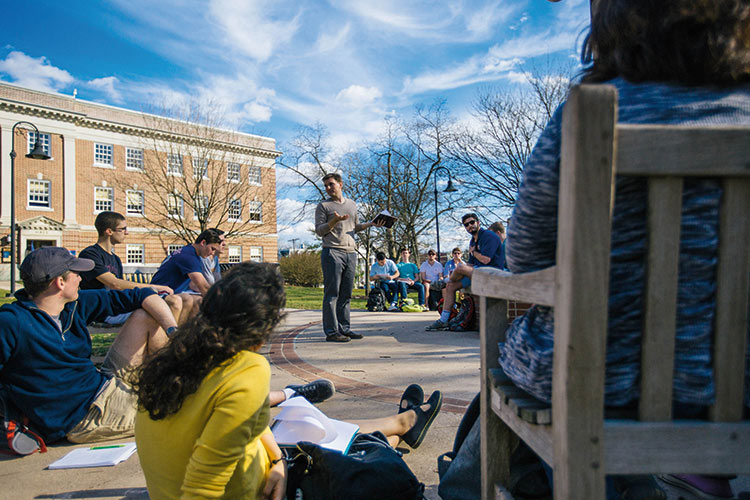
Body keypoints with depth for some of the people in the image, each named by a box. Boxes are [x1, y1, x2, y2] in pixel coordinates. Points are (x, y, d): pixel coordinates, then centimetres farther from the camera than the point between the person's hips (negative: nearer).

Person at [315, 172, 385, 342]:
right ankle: (331, 331, -5)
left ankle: (344, 328, 13)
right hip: (332, 252, -5)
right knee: (332, 293, -7)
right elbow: (319, 231, -1)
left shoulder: (352, 205, 20)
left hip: (351, 253, 6)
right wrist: (334, 221, -16)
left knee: (346, 294, 7)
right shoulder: (323, 206, 5)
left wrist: (370, 224, 13)